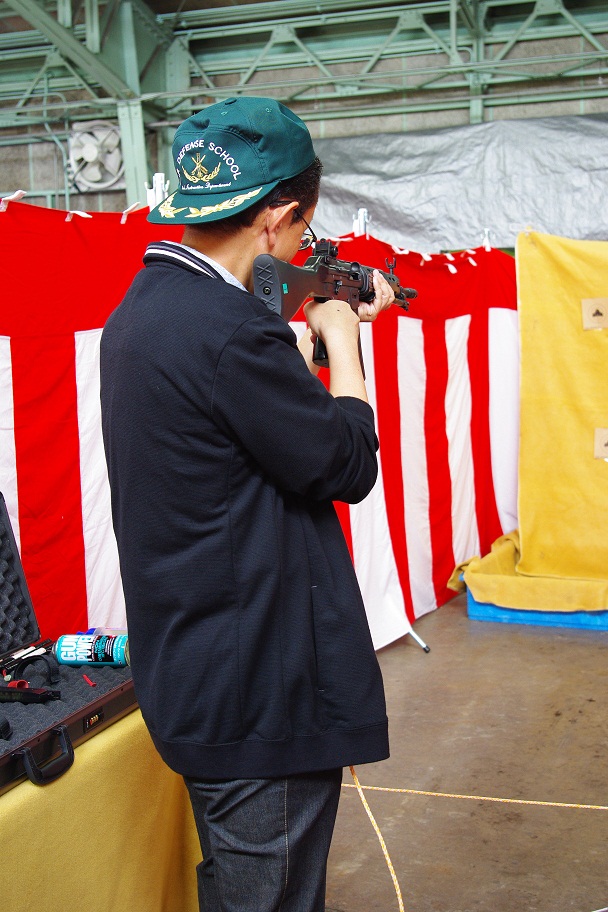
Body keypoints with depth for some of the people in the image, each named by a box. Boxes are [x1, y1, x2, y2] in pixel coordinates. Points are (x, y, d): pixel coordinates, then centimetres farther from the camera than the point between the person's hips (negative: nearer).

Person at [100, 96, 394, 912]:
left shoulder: (143, 308, 7)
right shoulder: (229, 326, -25)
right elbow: (347, 465, -15)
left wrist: (326, 327, 17)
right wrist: (340, 337, -2)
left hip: (192, 678, 10)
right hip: (262, 692, -10)